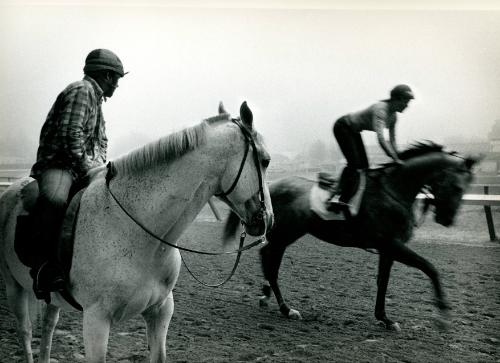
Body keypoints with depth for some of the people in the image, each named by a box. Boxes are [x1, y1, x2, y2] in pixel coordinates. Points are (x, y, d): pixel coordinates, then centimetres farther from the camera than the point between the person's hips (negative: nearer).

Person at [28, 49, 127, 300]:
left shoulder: (96, 98, 25)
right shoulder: (80, 91, -8)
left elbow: (101, 140, 30)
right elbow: (70, 135, -18)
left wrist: (99, 163, 12)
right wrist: (87, 167, -16)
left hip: (85, 167, 10)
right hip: (58, 163, -10)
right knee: (53, 201, -39)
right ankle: (43, 269, -39)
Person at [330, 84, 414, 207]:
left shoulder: (393, 117, -4)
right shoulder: (380, 109, -32)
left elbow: (392, 141, 4)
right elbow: (380, 138, -44)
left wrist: (397, 158, -6)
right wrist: (395, 158, -46)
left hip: (354, 131, 10)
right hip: (343, 127, -10)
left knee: (364, 165, 5)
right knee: (355, 164, -19)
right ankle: (341, 198, -18)